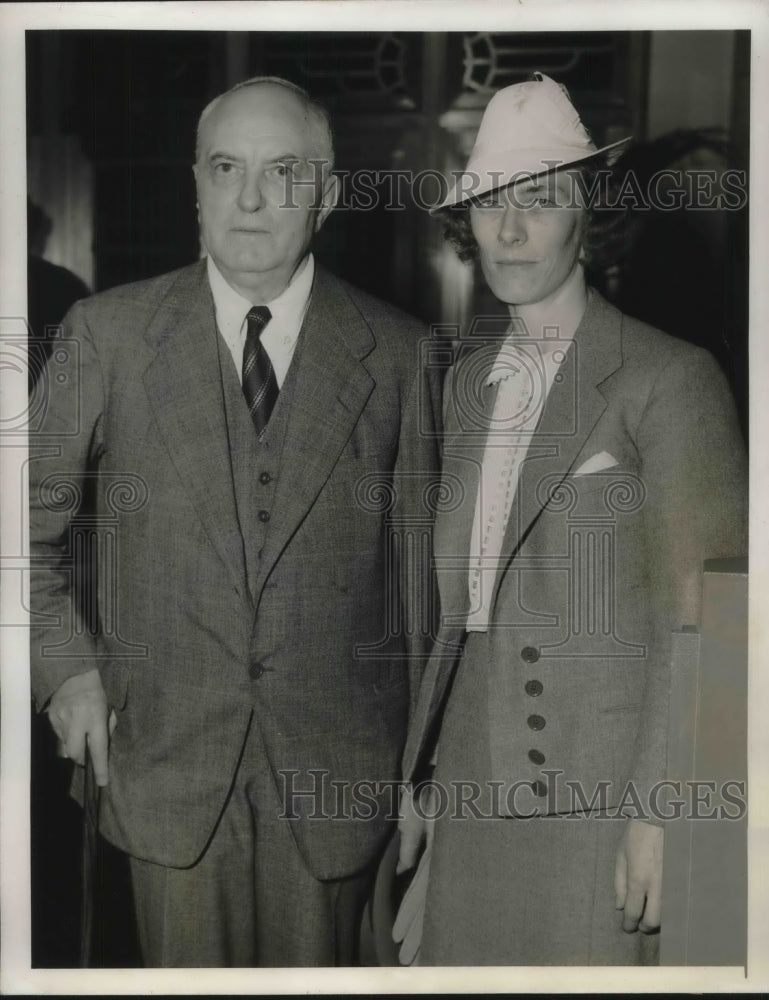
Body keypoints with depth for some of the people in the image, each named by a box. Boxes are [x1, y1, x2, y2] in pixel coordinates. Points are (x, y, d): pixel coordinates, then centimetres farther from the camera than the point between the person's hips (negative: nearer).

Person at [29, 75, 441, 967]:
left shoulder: (396, 353, -1)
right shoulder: (108, 334, -2)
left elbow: (421, 561, 5)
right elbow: (26, 518, 7)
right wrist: (63, 664, -3)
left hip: (336, 770, 1)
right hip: (165, 754, 0)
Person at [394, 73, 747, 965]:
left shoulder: (668, 379, -8)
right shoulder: (470, 379, 12)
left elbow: (699, 623, -10)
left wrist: (661, 814, -14)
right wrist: (419, 777, 13)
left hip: (603, 790, -5)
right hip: (477, 783, 6)